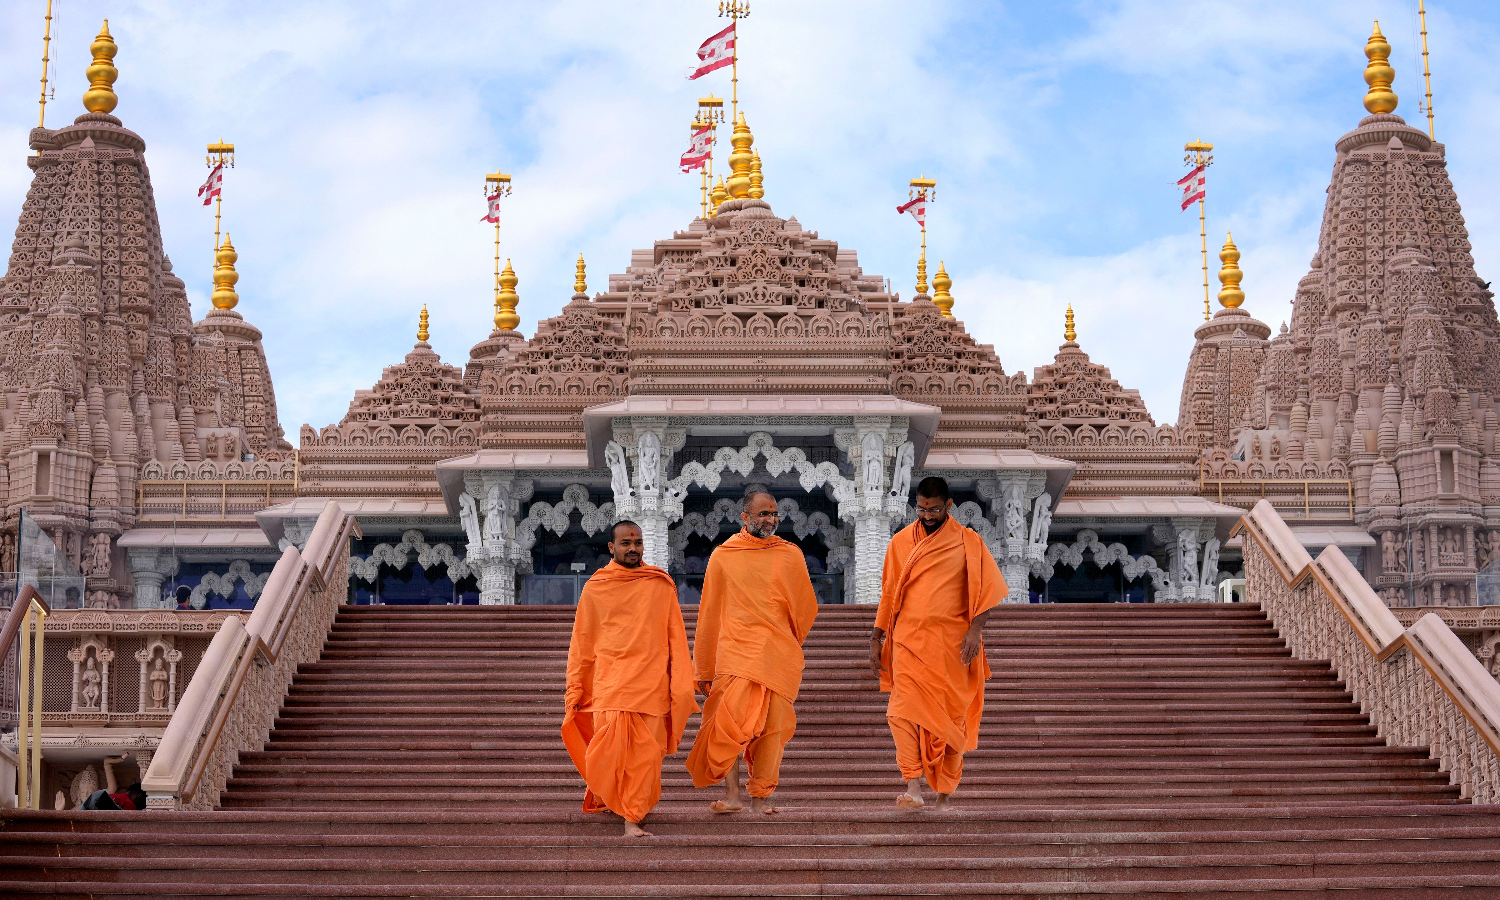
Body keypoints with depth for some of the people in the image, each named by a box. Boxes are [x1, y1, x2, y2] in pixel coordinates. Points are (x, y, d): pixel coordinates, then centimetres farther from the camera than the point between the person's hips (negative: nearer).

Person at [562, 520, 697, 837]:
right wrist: (574, 690, 7)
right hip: (608, 686, -1)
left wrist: (682, 685, 4)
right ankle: (605, 795, 19)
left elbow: (676, 637, 10)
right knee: (610, 751, -8)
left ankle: (631, 817, 8)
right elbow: (581, 644, 11)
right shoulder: (595, 589, 8)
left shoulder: (661, 585, 9)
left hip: (651, 686, 1)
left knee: (645, 755, -3)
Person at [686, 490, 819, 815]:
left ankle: (761, 797, 7)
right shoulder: (723, 556, 7)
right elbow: (709, 614, 11)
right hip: (734, 652, -1)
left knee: (772, 727, -2)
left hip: (778, 656, 1)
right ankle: (731, 793, -12)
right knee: (732, 718, -17)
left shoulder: (790, 555, 9)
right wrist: (703, 669, 13)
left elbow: (806, 608, 19)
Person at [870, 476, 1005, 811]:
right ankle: (913, 787, -18)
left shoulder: (967, 542, 2)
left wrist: (975, 629, -15)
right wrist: (876, 639, 11)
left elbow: (987, 588, -1)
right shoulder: (901, 542, 10)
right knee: (903, 712, -15)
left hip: (951, 643, -1)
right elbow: (889, 593, 15)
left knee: (949, 718, 1)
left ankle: (944, 794, 9)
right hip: (908, 641, 1)